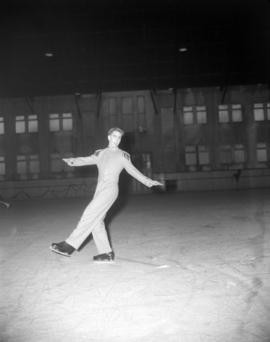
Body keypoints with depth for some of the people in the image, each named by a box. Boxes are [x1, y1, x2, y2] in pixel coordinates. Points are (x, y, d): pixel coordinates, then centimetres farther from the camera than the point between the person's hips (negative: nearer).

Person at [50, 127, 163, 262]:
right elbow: (85, 160, 10)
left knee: (89, 214, -17)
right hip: (99, 190, 5)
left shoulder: (122, 155, 12)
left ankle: (69, 245, -17)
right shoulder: (100, 153, 21)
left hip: (110, 189, -5)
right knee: (97, 221, 0)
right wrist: (73, 161, -10)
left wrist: (148, 181, 7)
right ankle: (106, 253, 8)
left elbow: (133, 171, 16)